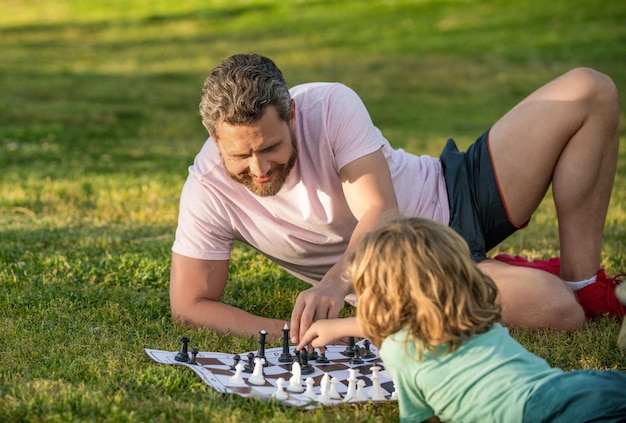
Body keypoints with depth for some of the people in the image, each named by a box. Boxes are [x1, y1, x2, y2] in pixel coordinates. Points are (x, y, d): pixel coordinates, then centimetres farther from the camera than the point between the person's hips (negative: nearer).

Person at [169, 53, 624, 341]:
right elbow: (189, 303, -14)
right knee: (553, 310, -32)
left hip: (453, 193, 3)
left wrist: (334, 283, -47)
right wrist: (284, 333, -28)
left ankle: (583, 282, -2)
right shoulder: (209, 191, -18)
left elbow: (381, 213, -28)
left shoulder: (331, 105, -20)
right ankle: (573, 295, 6)